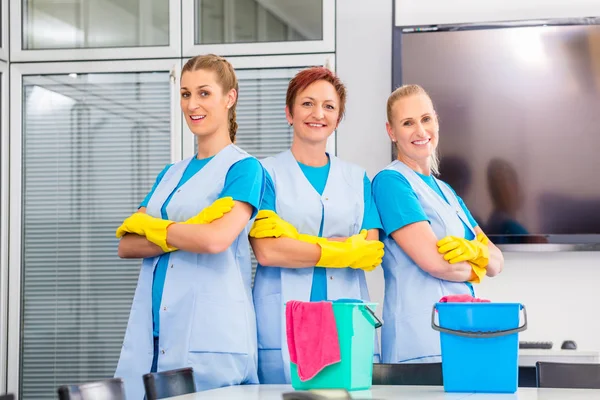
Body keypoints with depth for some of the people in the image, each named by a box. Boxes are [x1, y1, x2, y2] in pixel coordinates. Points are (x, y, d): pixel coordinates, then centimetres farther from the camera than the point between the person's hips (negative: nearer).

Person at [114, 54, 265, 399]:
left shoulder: (243, 168, -1)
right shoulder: (171, 174, 18)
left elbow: (216, 239, -18)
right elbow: (127, 245, 8)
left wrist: (151, 226, -2)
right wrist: (190, 230, -9)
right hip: (152, 333, 6)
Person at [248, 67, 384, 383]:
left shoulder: (356, 178, 15)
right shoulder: (267, 174, 5)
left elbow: (371, 254, 2)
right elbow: (267, 252, -9)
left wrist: (295, 239, -9)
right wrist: (345, 250, -5)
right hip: (283, 325, -3)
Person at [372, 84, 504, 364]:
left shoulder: (446, 192, 18)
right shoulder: (390, 181, -7)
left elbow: (496, 263, 12)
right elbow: (434, 262, -16)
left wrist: (474, 251, -10)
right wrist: (474, 269, 3)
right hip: (421, 340, -7)